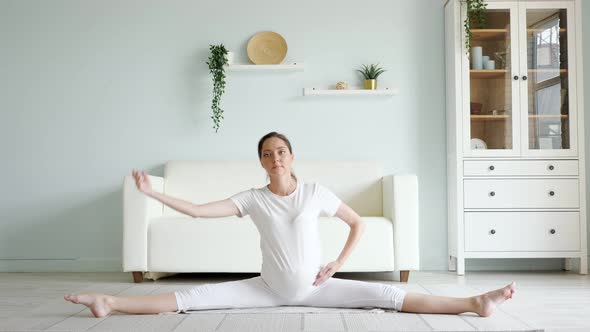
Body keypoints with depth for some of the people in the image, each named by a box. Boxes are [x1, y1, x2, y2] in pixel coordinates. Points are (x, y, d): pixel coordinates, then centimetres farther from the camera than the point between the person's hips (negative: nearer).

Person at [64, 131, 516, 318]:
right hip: (270, 288, 1)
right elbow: (196, 210, -9)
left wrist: (336, 266, -4)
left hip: (314, 287, -1)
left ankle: (473, 303, -20)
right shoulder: (253, 199, -5)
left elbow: (358, 223, 1)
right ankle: (110, 303, -9)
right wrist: (152, 193, -13)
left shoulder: (316, 192, -7)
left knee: (387, 295, -14)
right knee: (196, 297, -10)